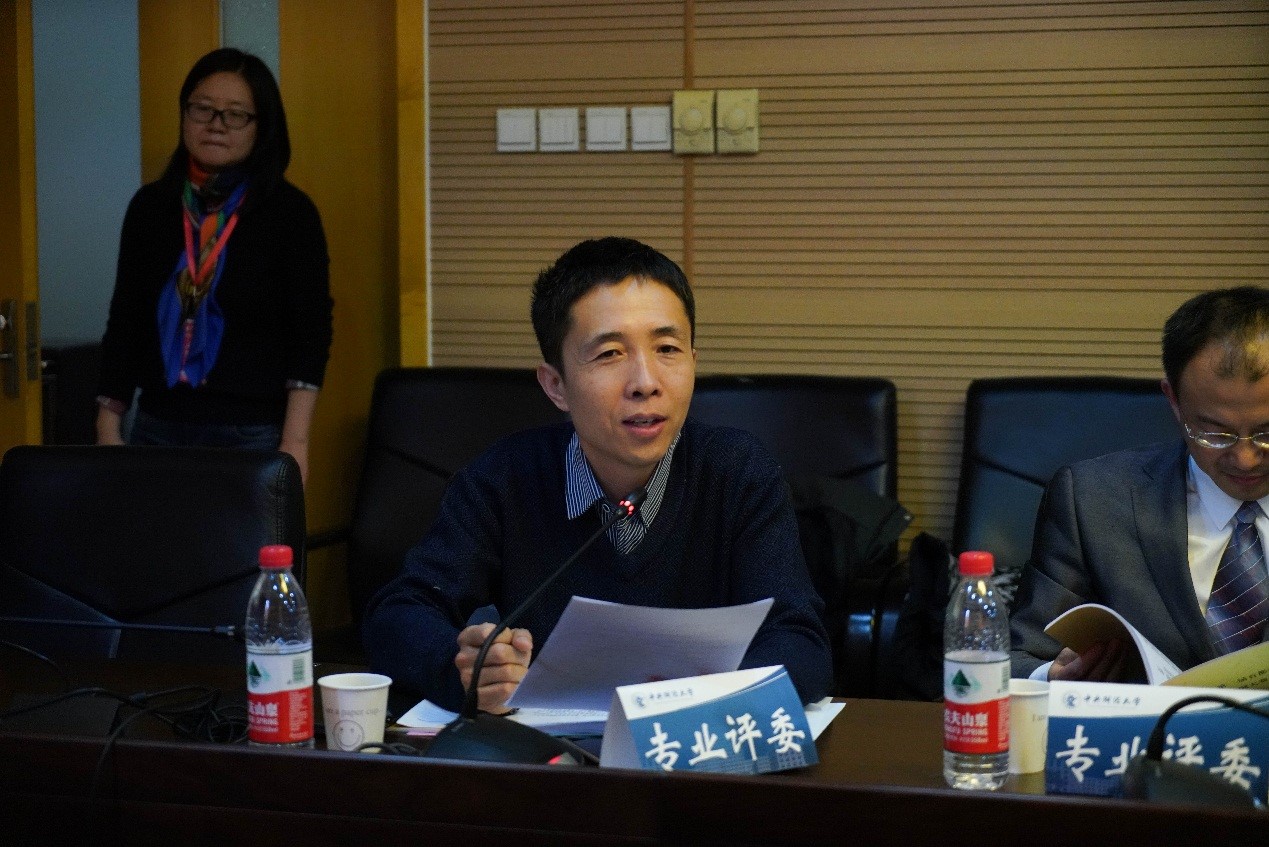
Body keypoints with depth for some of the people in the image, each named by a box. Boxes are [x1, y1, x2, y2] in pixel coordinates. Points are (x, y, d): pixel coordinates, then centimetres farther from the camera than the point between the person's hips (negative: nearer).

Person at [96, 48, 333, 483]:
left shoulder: (290, 211, -3)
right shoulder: (150, 205, 7)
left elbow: (310, 334, -7)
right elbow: (124, 322, 10)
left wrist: (295, 443, -14)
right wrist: (108, 429, 5)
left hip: (254, 434, -3)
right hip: (158, 427, 3)